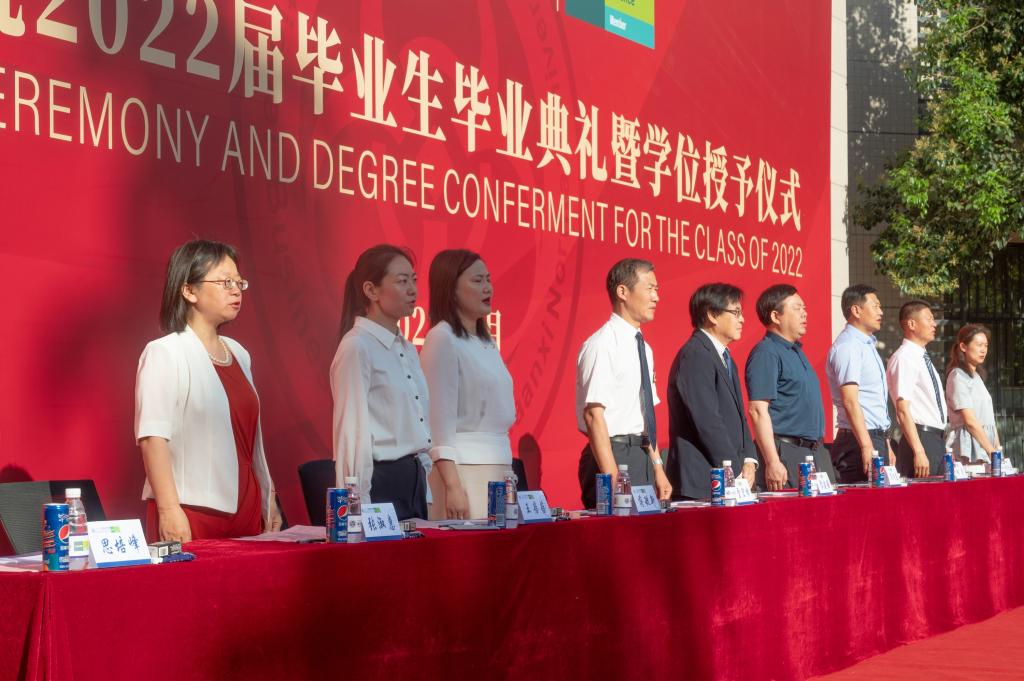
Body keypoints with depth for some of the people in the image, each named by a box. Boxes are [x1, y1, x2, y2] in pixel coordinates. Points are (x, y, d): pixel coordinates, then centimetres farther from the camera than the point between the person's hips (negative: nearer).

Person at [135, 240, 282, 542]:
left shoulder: (238, 354, 16)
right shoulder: (164, 353, -6)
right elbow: (153, 437, -14)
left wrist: (269, 501, 18)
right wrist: (169, 510, -22)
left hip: (246, 511, 7)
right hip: (188, 516, -6)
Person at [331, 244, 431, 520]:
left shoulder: (407, 349, 14)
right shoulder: (357, 347, -10)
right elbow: (352, 433, -13)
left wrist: (427, 493, 13)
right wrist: (359, 504, -16)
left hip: (414, 482, 7)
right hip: (381, 483, -7)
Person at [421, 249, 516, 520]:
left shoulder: (486, 341, 15)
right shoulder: (442, 339, -8)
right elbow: (440, 419, -13)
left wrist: (507, 474, 15)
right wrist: (452, 486, -19)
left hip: (499, 463, 8)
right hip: (461, 466, -7)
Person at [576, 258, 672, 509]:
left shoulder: (643, 347, 15)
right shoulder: (602, 345, -12)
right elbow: (594, 415, -18)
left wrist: (657, 467, 14)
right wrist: (613, 478, -22)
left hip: (642, 456, 8)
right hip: (614, 457, -8)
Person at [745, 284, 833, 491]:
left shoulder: (796, 351, 18)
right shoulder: (766, 353, -11)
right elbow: (758, 410, -19)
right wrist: (772, 462, -24)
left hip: (816, 452, 9)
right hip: (785, 454, -9)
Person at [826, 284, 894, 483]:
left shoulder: (867, 345, 19)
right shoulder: (848, 346, -12)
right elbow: (850, 401, -20)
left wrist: (885, 444, 21)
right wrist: (867, 447, -25)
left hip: (876, 437, 9)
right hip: (859, 441, -9)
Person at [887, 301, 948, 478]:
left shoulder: (924, 359, 18)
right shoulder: (904, 358, -12)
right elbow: (903, 410, -19)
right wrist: (919, 453, -24)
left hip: (938, 439, 9)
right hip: (921, 438, -9)